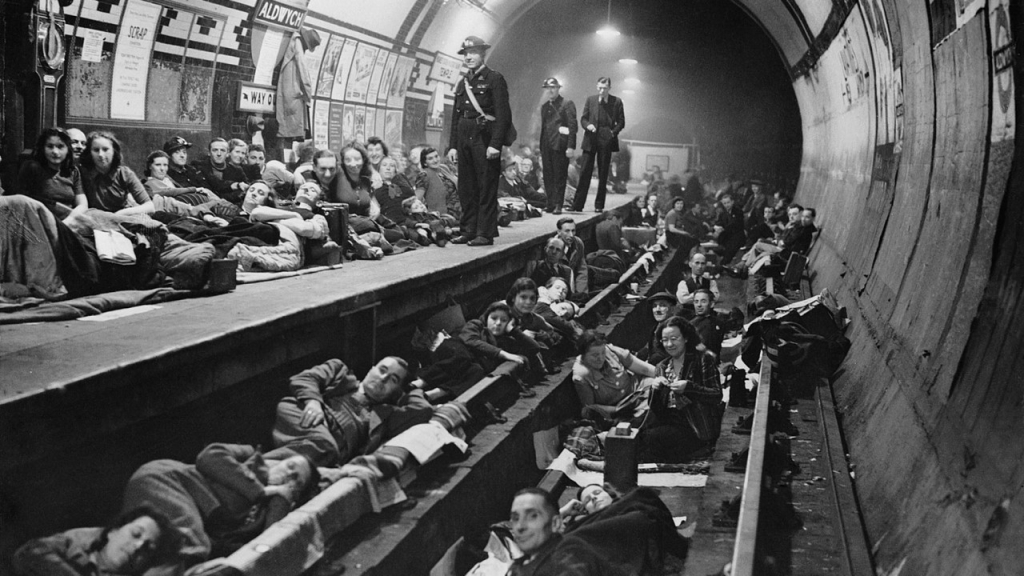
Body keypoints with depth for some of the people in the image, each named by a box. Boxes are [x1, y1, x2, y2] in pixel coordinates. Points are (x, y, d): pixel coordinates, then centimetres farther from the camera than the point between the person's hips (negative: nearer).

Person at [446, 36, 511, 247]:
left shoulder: (494, 79, -2)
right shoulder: (462, 84, 18)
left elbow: (503, 115, -9)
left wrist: (495, 144, -17)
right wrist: (452, 146, 12)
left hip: (485, 140, -7)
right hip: (464, 140, 7)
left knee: (487, 188, -4)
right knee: (466, 189, 8)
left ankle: (486, 233, -2)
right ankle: (468, 231, 15)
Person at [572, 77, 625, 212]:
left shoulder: (616, 102, 3)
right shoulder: (590, 100, 9)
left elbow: (621, 122, 5)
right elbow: (583, 118, 10)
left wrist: (613, 132, -11)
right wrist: (587, 125, -11)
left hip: (606, 141, -1)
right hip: (591, 140, 1)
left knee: (603, 175, 5)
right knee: (585, 172, -3)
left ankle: (599, 205, 13)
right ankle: (577, 205, -1)